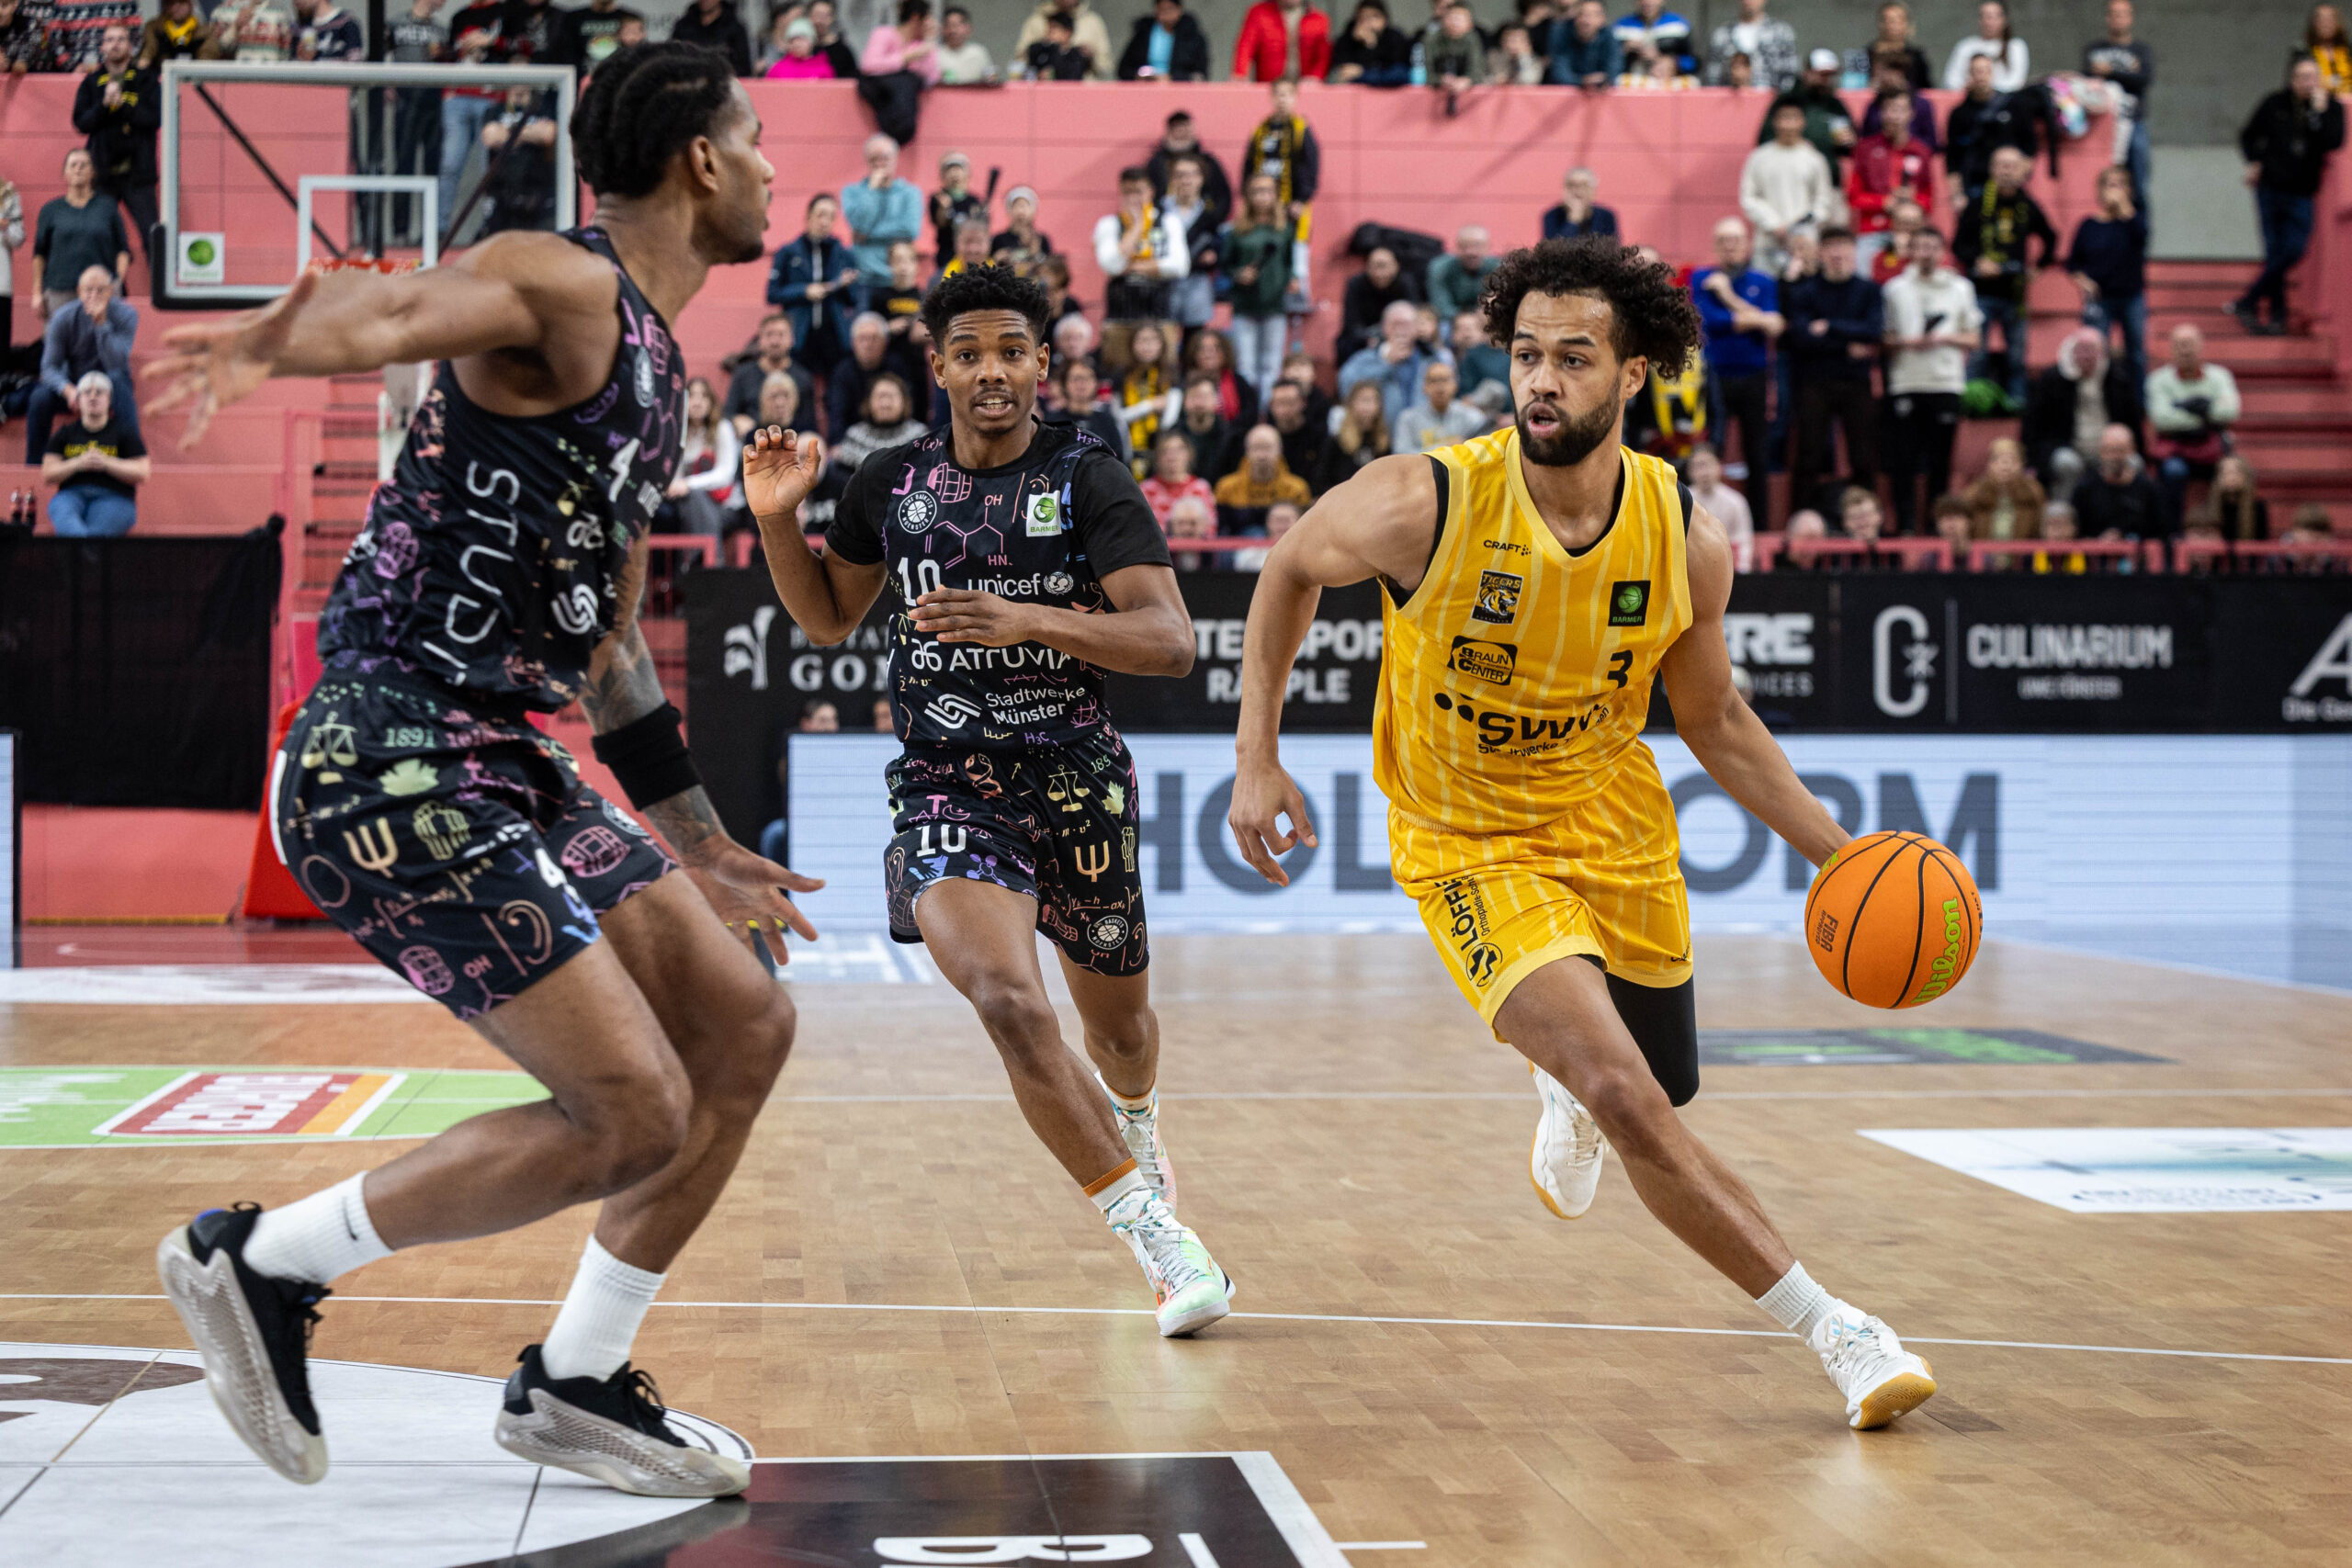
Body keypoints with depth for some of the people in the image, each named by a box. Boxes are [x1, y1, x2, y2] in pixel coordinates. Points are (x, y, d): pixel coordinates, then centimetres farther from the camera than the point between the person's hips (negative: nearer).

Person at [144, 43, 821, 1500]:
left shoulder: (653, 364, 19)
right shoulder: (559, 286, -11)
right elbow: (402, 305, -34)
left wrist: (695, 838, 32)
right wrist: (272, 336, -57)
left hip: (499, 762, 10)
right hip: (391, 763, -10)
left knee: (746, 1028, 10)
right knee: (635, 1114, -12)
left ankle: (577, 1385, 22)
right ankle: (258, 1263, 3)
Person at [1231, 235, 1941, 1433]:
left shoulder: (1686, 541, -14)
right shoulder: (1425, 505, -24)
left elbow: (1713, 719, 2)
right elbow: (1291, 569, -3)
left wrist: (1838, 851, -6)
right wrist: (1257, 760, -7)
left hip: (1615, 827, 4)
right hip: (1469, 843, -4)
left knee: (1658, 1084, 19)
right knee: (1628, 1102, -21)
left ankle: (1566, 1076, 58)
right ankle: (1833, 1331, -9)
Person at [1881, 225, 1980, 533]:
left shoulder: (1961, 288, 11)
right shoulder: (1895, 288, 11)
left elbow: (1973, 339, 11)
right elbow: (1883, 337, 11)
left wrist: (1944, 339, -7)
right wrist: (1906, 342, -9)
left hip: (1947, 383, 0)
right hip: (1905, 383, 0)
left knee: (1941, 462, 1)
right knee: (1904, 461, -4)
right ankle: (1906, 527, -1)